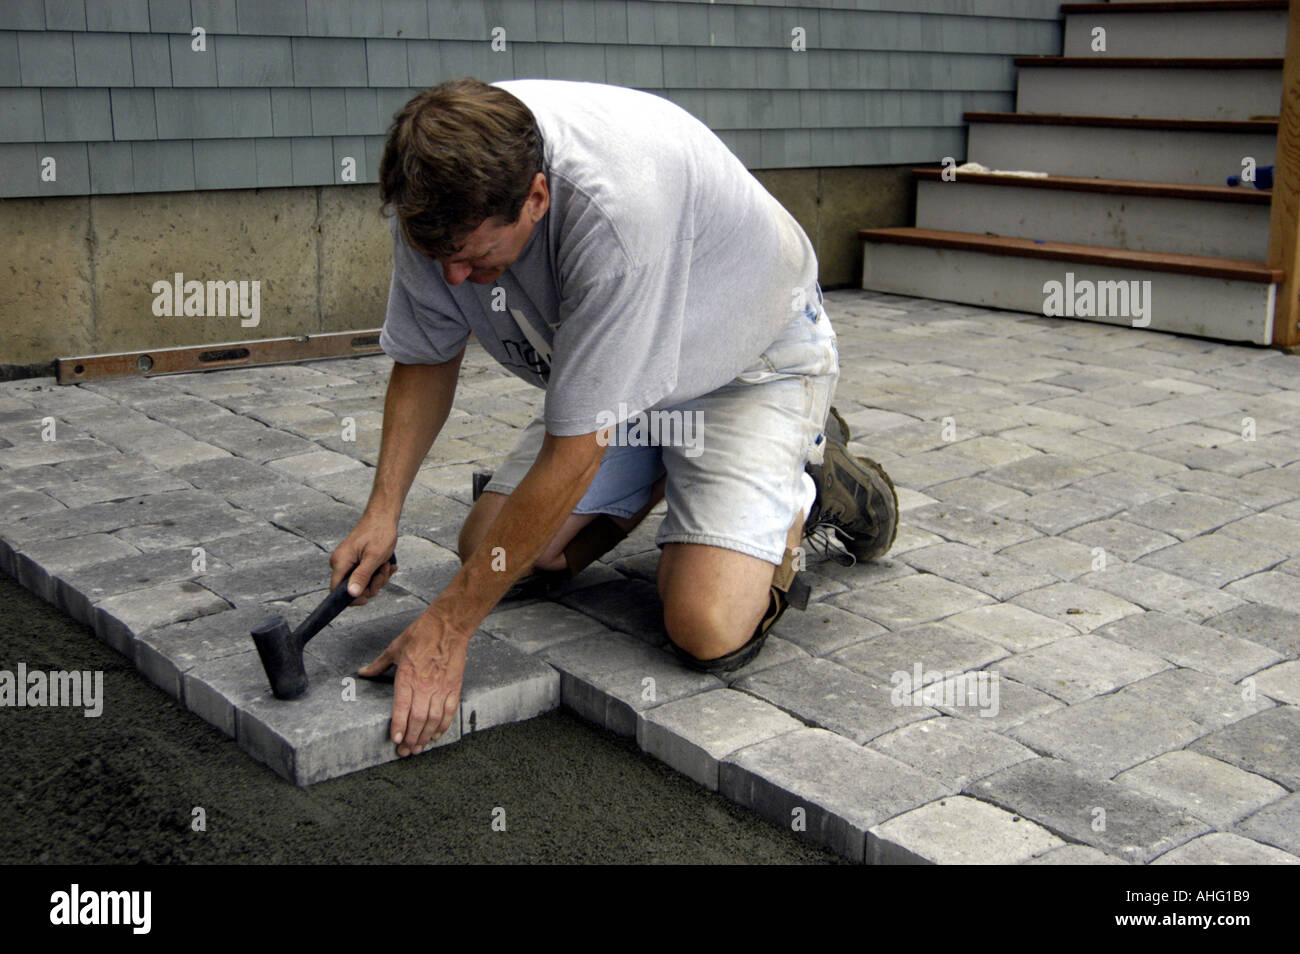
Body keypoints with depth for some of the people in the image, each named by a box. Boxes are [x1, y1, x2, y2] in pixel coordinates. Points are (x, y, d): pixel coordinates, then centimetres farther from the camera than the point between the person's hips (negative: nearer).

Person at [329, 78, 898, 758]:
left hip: (753, 361, -7)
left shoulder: (620, 208, -42)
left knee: (707, 631, -22)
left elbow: (575, 450, -36)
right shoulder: (440, 197, -21)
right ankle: (664, 469, 21)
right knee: (486, 547, 0)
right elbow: (425, 360, -2)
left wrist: (447, 627, -31)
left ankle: (812, 487, 8)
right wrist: (382, 511, -15)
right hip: (602, 366, 7)